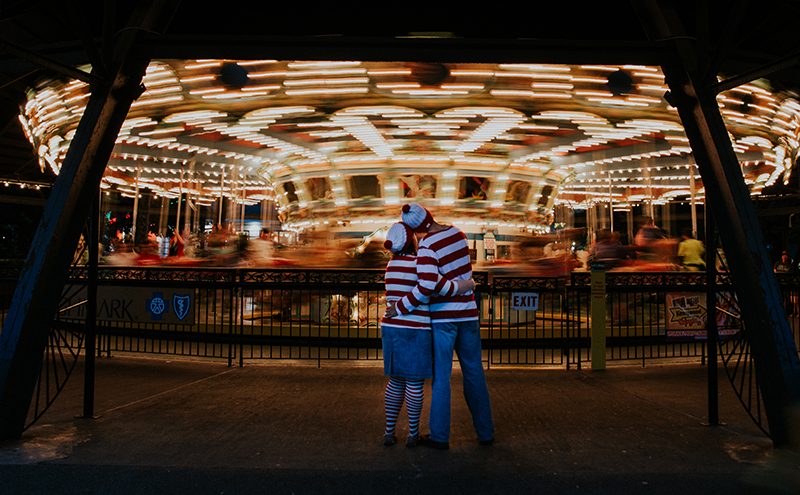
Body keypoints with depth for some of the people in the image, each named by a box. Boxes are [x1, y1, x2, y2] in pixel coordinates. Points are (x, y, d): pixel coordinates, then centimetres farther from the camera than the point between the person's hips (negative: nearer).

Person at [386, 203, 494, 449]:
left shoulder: (427, 246, -17)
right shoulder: (457, 233, 4)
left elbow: (426, 287, -28)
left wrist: (400, 307, -16)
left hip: (443, 316, -6)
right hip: (467, 312, 6)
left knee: (441, 375, 4)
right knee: (474, 372, 13)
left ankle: (440, 436, 11)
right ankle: (485, 432, 20)